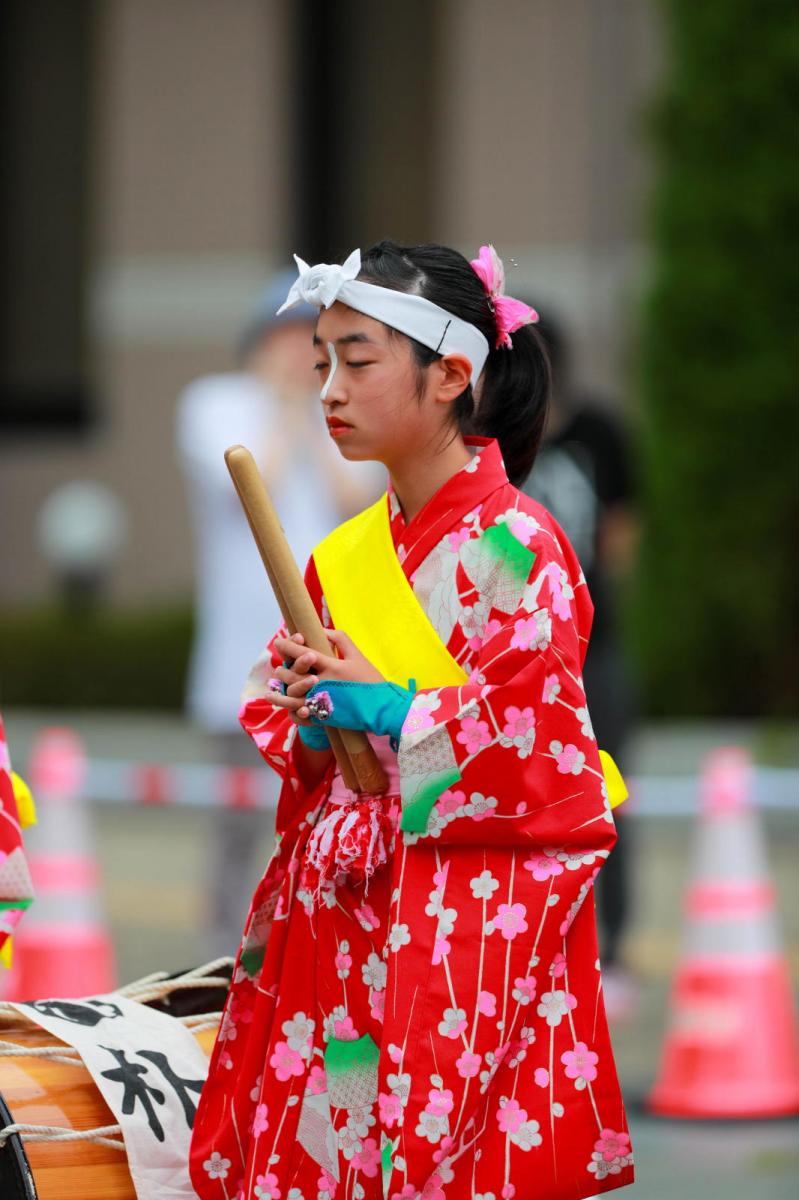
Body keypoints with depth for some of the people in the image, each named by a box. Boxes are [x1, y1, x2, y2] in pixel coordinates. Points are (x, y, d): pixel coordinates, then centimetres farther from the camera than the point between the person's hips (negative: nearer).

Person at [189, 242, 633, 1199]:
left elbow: (539, 746, -14)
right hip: (339, 907, 6)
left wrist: (386, 710, -11)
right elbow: (282, 730, 17)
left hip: (471, 917, -6)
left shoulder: (515, 547, -9)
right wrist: (308, 734, -5)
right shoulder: (344, 555, 12)